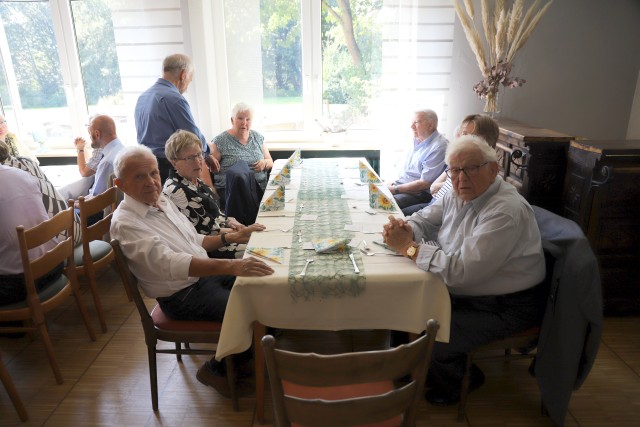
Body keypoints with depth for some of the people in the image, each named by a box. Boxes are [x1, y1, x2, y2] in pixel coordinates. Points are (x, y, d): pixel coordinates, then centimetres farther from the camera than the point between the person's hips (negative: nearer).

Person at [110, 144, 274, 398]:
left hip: (206, 273, 8)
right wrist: (230, 266, -48)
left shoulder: (163, 202, 7)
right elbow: (169, 262, -37)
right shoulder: (125, 223, -21)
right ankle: (218, 370, 6)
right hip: (182, 295, -8)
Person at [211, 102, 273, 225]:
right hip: (231, 188, -2)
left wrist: (265, 163, -2)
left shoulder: (258, 137, 16)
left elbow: (270, 162, 22)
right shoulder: (220, 141, 3)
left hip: (260, 187, 3)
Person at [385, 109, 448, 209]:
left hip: (418, 193, -9)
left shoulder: (439, 147, -16)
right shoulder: (417, 140, 13)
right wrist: (393, 183, 6)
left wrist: (395, 189, -16)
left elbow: (425, 183, -19)